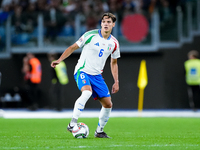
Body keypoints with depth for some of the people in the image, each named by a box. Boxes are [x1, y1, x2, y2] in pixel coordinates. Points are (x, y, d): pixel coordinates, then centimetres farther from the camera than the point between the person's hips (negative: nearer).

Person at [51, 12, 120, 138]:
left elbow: (114, 63, 18)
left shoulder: (114, 43, 5)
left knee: (108, 104, 0)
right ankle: (72, 124, -34)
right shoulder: (91, 35, -9)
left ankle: (99, 131, 21)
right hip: (82, 71, -6)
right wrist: (60, 60, -12)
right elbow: (73, 47, -2)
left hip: (97, 75, 6)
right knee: (87, 92, -35)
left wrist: (116, 82, 13)